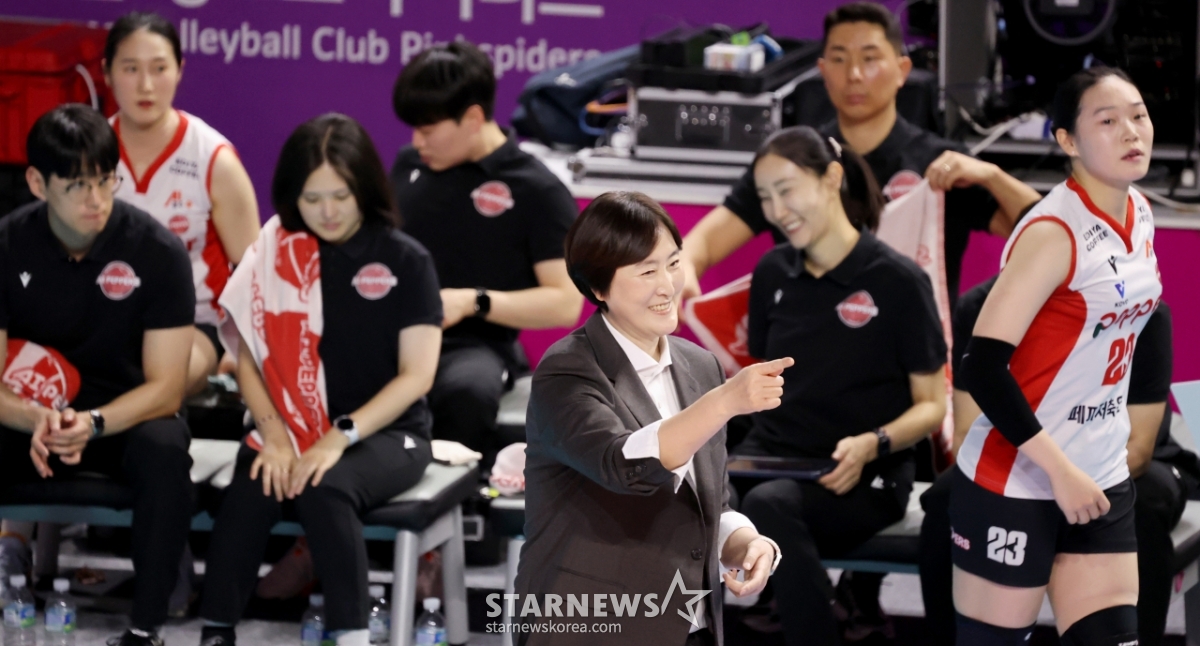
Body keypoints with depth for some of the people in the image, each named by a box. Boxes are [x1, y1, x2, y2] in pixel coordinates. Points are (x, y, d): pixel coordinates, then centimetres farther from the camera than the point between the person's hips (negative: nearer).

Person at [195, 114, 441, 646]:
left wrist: (339, 438, -19)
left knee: (325, 488, -35)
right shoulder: (276, 252, 5)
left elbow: (417, 375, -8)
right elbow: (250, 357, 4)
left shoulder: (405, 261, -3)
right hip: (293, 427, 2)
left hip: (384, 432, -2)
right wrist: (274, 435, -13)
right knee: (251, 490, -31)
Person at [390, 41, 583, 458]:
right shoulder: (408, 166, 16)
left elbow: (565, 304, -3)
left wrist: (473, 301, -14)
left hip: (475, 345, -4)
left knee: (466, 391, -42)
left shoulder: (537, 191, 0)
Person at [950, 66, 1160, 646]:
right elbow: (982, 367, -23)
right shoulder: (1054, 233, -18)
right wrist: (1059, 469, -21)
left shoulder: (1139, 214, 6)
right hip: (1014, 486, -7)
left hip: (1102, 483, 7)